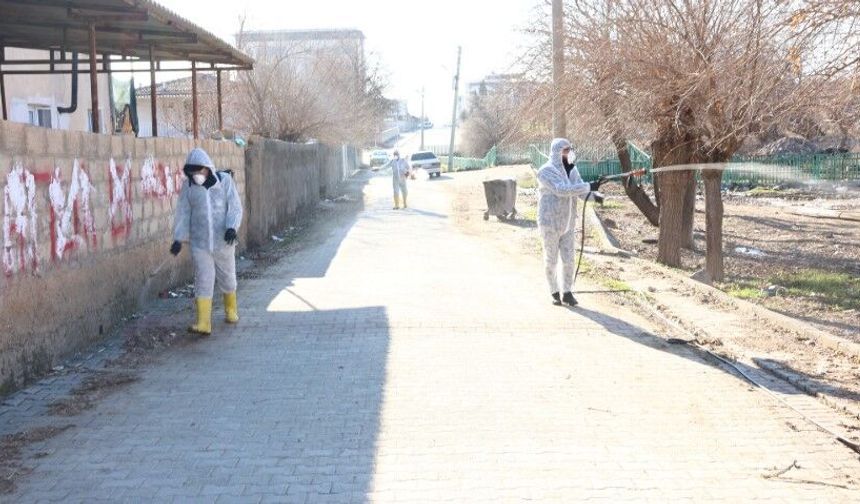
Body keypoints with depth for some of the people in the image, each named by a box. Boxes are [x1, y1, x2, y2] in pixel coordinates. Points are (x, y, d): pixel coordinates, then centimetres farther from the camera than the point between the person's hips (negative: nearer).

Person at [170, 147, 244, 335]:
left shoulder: (224, 180, -5)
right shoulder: (189, 187, 0)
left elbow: (235, 207, -8)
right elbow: (183, 214, 3)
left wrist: (232, 228, -23)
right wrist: (178, 238, -5)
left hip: (223, 242, 0)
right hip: (199, 244, 1)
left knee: (227, 277, 14)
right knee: (203, 281, -4)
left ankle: (231, 310, 38)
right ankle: (203, 323, -6)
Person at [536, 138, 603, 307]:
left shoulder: (572, 169, 7)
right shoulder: (546, 171, -15)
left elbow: (581, 191, 3)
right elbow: (561, 190, -27)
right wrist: (589, 186, -29)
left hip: (568, 223, 6)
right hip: (550, 223, -5)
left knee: (568, 259, 5)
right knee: (551, 259, 6)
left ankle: (567, 292, 15)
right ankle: (554, 293, 18)